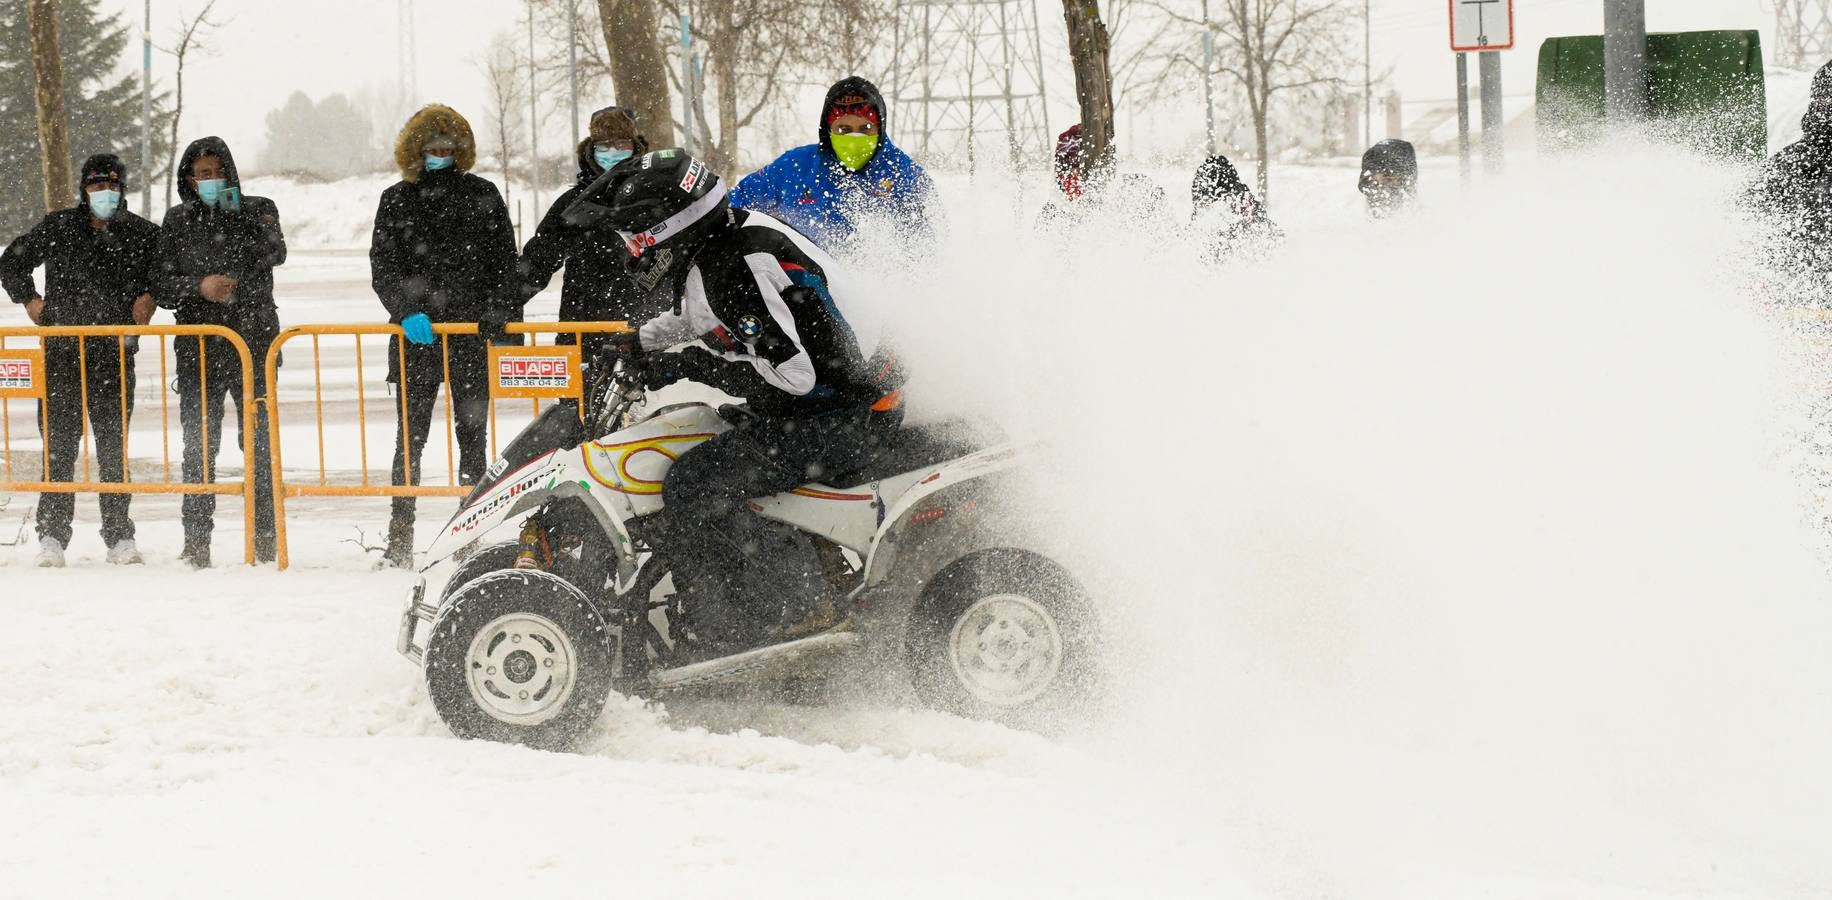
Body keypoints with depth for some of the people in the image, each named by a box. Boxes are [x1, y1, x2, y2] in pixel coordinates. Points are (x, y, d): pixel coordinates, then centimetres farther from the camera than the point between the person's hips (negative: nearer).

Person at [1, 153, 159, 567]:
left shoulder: (143, 235, 4)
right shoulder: (58, 228, 4)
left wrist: (148, 296, 5)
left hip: (115, 355, 0)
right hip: (61, 354, 0)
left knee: (114, 448, 4)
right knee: (59, 447, -1)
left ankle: (120, 537, 8)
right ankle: (52, 536, 2)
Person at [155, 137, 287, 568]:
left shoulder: (257, 210, 5)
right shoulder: (178, 221, 8)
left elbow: (274, 254, -14)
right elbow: (161, 286, 5)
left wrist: (241, 213, -26)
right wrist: (199, 287, -13)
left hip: (254, 342, -1)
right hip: (198, 349, 1)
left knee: (258, 442, -2)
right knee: (199, 447, 2)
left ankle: (264, 538, 4)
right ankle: (196, 543, 6)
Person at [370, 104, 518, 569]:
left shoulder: (482, 196, 6)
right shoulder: (397, 200, 7)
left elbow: (505, 260, 6)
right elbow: (382, 268, 2)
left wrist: (497, 313, -8)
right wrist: (407, 312, -14)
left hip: (472, 332, 0)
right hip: (416, 336, 0)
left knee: (472, 435, 4)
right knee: (410, 436, -1)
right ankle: (400, 538, 0)